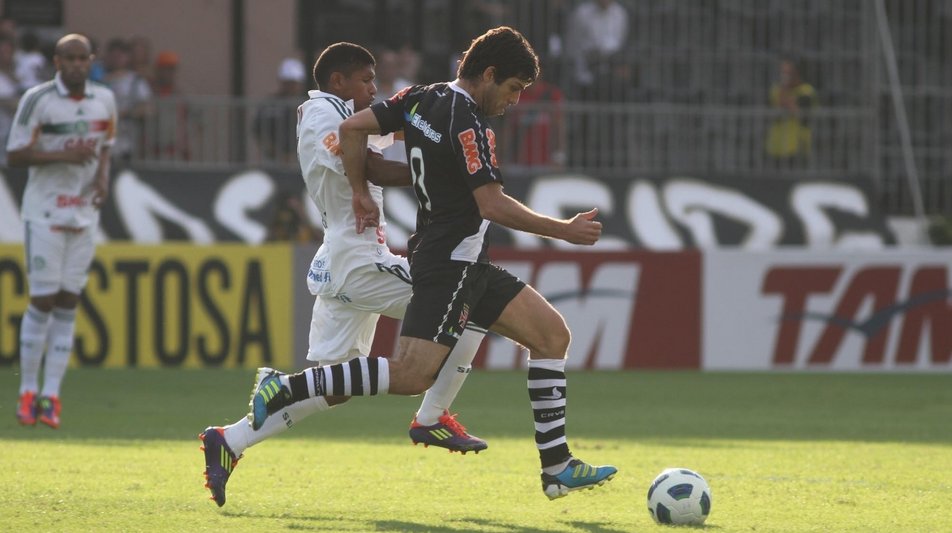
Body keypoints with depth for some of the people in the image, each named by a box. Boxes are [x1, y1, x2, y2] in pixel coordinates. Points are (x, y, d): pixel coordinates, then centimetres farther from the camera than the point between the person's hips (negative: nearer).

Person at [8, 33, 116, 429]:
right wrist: (63, 156, -21)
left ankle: (51, 395, 4)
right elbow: (15, 155, -10)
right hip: (44, 213, -5)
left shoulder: (104, 100, 7)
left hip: (84, 213, 5)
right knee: (42, 300, -7)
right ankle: (28, 392, 4)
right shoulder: (38, 99, -10)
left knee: (68, 303, 2)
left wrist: (103, 174, -1)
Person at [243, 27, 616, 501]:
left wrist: (361, 194, 18)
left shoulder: (420, 100, 8)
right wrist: (564, 231, -13)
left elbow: (352, 129, 9)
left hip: (466, 266, 11)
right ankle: (285, 388, -12)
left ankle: (557, 468, 10)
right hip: (450, 264, -11)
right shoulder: (467, 123, -17)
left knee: (552, 334, 10)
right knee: (410, 377, -17)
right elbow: (493, 205, -21)